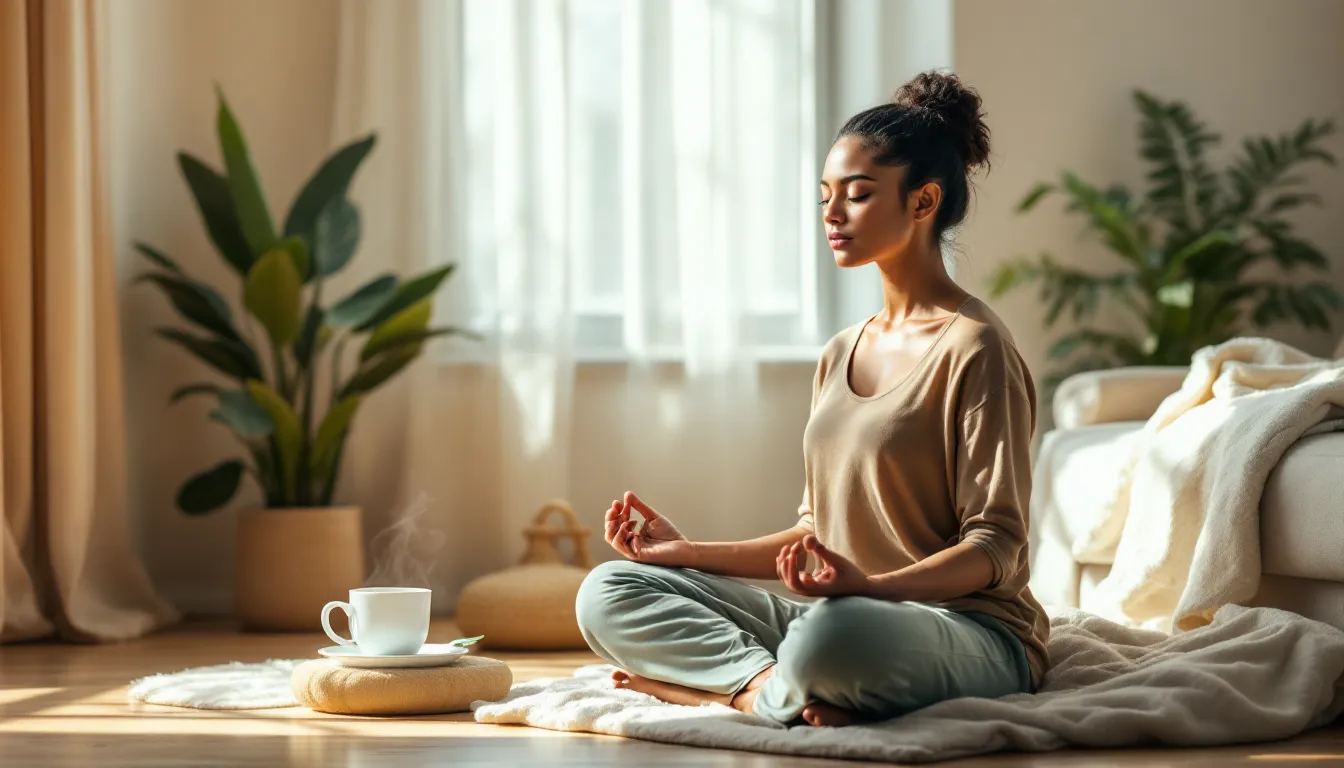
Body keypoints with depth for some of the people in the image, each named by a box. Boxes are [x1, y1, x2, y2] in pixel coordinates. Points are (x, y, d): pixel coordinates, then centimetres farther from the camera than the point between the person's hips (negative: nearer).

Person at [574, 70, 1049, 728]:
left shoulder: (974, 346, -8)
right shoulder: (840, 354, 17)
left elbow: (995, 547, -14)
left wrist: (867, 586, -30)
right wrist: (690, 551, 9)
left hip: (971, 630, -8)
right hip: (841, 616, 8)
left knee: (831, 632, -43)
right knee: (607, 593, -4)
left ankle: (735, 686, -15)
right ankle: (773, 684, -22)